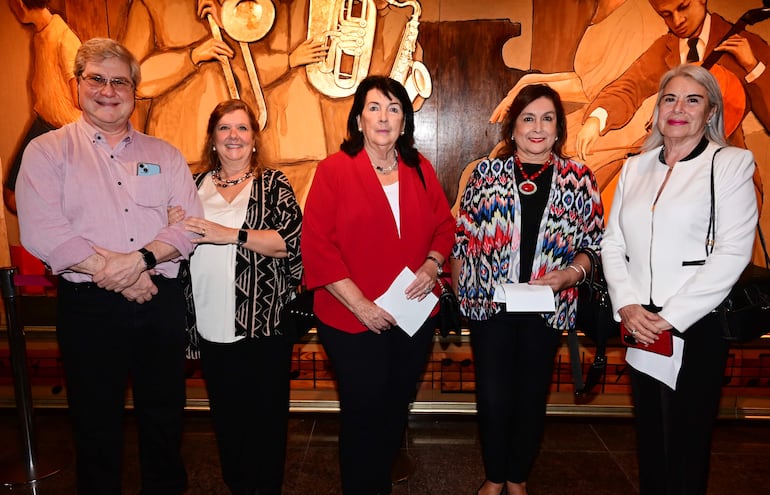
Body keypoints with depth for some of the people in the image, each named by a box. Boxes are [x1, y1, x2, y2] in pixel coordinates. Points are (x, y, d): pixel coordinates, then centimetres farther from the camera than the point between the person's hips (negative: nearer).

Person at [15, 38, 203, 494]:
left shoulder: (164, 154, 9)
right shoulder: (47, 151, 2)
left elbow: (191, 224, -2)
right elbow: (42, 233, -11)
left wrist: (141, 258, -18)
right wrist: (117, 275, -16)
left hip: (162, 302, 2)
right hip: (90, 307, -2)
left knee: (165, 417, 15)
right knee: (97, 424, 12)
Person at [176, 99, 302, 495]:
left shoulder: (273, 184, 0)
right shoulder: (196, 186, 10)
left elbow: (292, 240, -13)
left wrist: (231, 234, -20)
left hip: (265, 324, -3)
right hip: (212, 325, 4)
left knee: (266, 416, 7)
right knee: (226, 416, 16)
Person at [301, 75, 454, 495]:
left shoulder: (419, 168, 5)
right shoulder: (334, 170, -8)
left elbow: (444, 225, 11)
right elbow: (316, 245, -13)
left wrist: (432, 265, -9)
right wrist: (361, 305, -17)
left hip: (414, 315, 5)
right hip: (353, 320, -4)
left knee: (396, 408, 18)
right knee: (363, 413, 8)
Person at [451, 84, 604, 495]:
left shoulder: (579, 179, 0)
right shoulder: (487, 171, -2)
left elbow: (593, 244, 5)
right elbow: (462, 237, 2)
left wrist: (570, 273, -14)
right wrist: (460, 292, -2)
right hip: (489, 304, -1)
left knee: (532, 395, 14)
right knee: (492, 395, 5)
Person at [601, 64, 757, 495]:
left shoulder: (732, 163, -2)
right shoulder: (636, 167, 10)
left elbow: (733, 252, -11)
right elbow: (612, 243, 7)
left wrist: (672, 317, -15)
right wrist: (627, 306, -7)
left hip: (697, 328, -3)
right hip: (641, 326, 4)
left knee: (687, 439, 8)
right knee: (649, 435, 15)